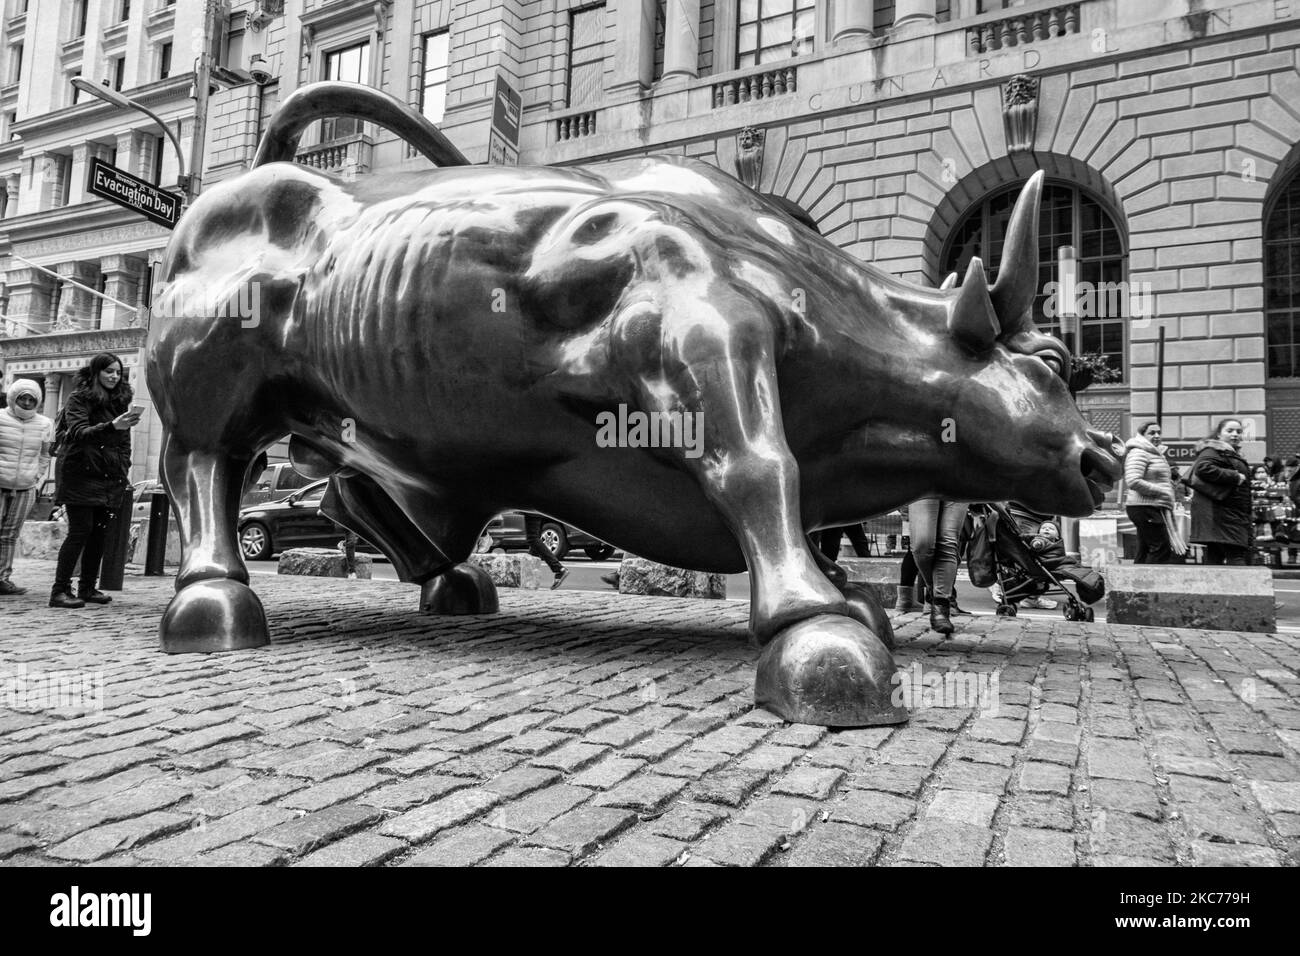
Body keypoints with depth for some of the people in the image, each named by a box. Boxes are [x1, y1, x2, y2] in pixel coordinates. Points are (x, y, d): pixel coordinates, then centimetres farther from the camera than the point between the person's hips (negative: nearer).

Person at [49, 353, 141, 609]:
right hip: (80, 474, -6)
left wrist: (124, 471, 12)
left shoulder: (120, 400, 16)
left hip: (109, 477, 6)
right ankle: (60, 591, -7)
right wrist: (112, 426, -35)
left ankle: (88, 587, 13)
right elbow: (78, 432, -20)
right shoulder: (80, 399, -4)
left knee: (100, 531, 5)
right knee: (80, 529, -11)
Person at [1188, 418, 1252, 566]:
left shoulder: (1232, 454, 27)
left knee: (1215, 556, 6)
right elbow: (1203, 468, -26)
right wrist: (1234, 477, -18)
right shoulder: (1213, 450, -4)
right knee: (1236, 555, -18)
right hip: (1219, 511, -10)